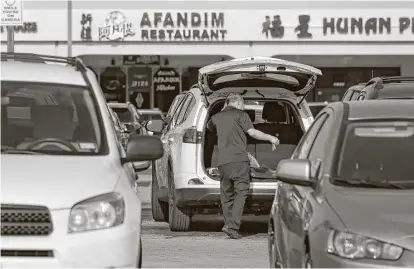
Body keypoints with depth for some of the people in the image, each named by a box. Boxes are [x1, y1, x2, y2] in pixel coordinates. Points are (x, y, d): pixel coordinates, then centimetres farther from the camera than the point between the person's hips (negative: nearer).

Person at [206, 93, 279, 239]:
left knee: (226, 195, 10)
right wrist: (270, 138, 6)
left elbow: (209, 127, 40)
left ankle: (229, 225, 5)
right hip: (239, 160, -5)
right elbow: (252, 132, -5)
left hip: (223, 161, 5)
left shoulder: (217, 117, 19)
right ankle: (232, 226, -19)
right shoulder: (240, 115, 4)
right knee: (241, 192, -6)